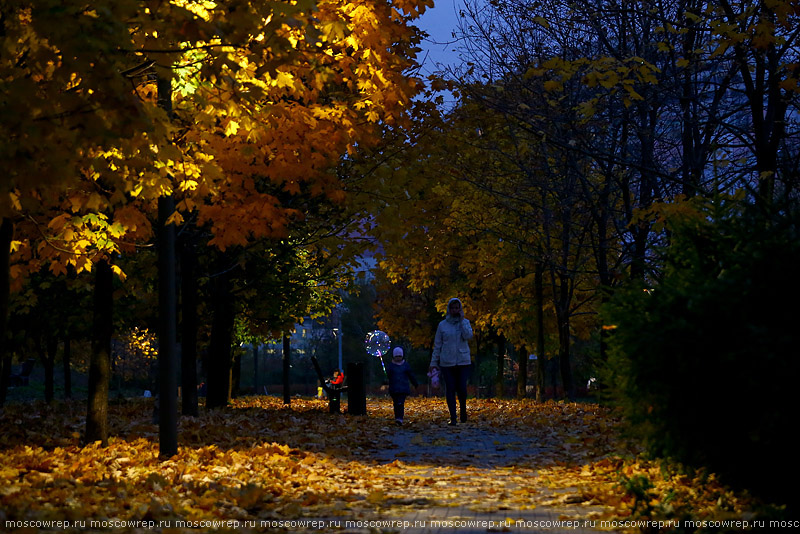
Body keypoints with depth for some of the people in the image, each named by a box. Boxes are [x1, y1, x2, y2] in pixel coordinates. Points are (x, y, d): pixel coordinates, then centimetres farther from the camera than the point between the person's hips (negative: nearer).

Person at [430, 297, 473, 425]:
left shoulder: (465, 322, 7)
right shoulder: (442, 325, 6)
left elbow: (468, 336, -13)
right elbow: (437, 345, 8)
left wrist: (461, 320, -11)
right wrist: (434, 362, 4)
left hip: (463, 362, 0)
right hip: (447, 363, 0)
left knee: (462, 388, -6)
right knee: (450, 389, -2)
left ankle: (463, 408, 24)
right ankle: (453, 417, 4)